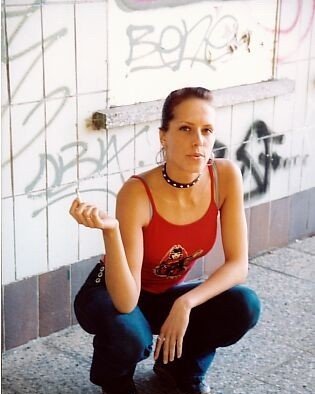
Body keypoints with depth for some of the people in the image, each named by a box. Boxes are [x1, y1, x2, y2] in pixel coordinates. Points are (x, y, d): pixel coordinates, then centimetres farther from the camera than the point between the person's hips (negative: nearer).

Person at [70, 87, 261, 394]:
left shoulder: (226, 176, -20)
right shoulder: (138, 193, -33)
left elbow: (238, 265, -15)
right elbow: (126, 302, -36)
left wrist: (186, 303, -29)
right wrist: (110, 229, -50)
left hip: (167, 293, 4)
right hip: (115, 296, -4)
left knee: (243, 306, -21)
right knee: (129, 335, -36)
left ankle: (180, 366, 9)